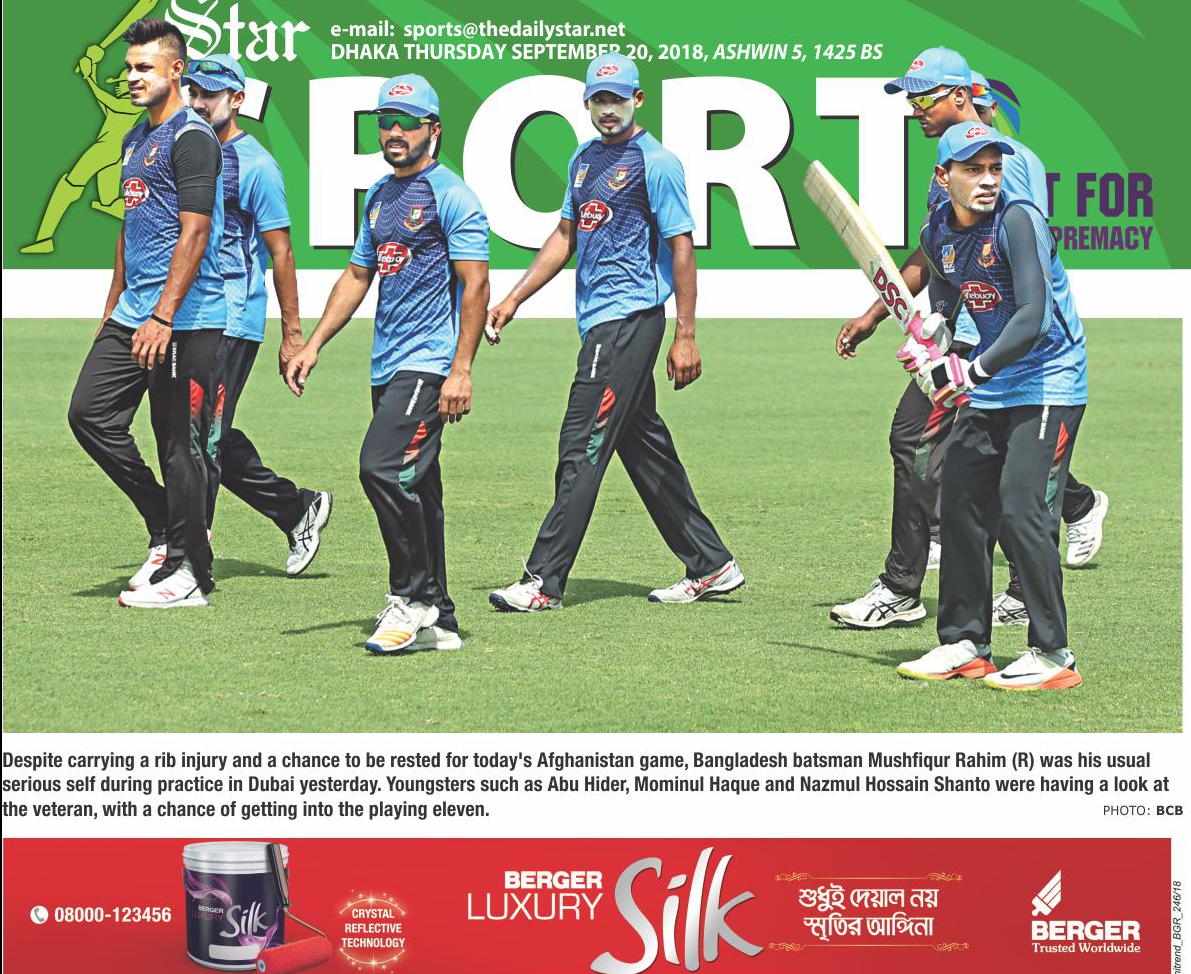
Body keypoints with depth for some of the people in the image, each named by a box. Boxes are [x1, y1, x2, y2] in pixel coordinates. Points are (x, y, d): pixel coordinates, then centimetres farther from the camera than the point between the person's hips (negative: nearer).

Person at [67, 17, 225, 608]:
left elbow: (194, 233, -18)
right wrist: (113, 309, 23)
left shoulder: (191, 137, -11)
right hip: (133, 315, 10)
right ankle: (167, 531, 15)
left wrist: (163, 317, -24)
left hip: (184, 320, -10)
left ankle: (188, 574, 2)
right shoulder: (137, 139, 18)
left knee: (179, 443, -5)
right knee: (90, 413, 5)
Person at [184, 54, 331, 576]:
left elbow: (280, 251, -8)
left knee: (203, 434, -10)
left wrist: (292, 334, -9)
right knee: (210, 435, 10)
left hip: (233, 321, -8)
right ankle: (299, 509, 25)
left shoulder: (255, 165, -8)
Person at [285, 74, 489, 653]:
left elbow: (474, 284, -12)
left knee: (384, 467, -20)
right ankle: (437, 621, 12)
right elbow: (357, 276, 25)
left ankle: (414, 598, -10)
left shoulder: (450, 195, -7)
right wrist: (313, 345, 15)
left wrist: (461, 371, -19)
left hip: (429, 364, -8)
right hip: (387, 367, 8)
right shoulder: (380, 197, 18)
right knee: (413, 489, 8)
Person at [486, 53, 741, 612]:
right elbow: (565, 237, 24)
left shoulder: (656, 163, -8)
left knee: (582, 449, -12)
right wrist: (514, 298, 15)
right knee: (645, 447, 12)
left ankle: (544, 582, -13)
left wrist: (685, 336, -14)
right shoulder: (584, 160, 17)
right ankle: (710, 566, 19)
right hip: (600, 325, 9)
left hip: (631, 319, -9)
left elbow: (681, 247, -10)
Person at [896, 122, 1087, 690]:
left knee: (1021, 511, -16)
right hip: (987, 390, 8)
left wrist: (970, 373, -30)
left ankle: (1053, 655, -10)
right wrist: (928, 350, -3)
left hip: (1048, 381, -8)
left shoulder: (1017, 220, -19)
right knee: (961, 507, 9)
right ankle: (966, 645, 22)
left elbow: (1033, 320, -27)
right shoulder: (938, 234, 3)